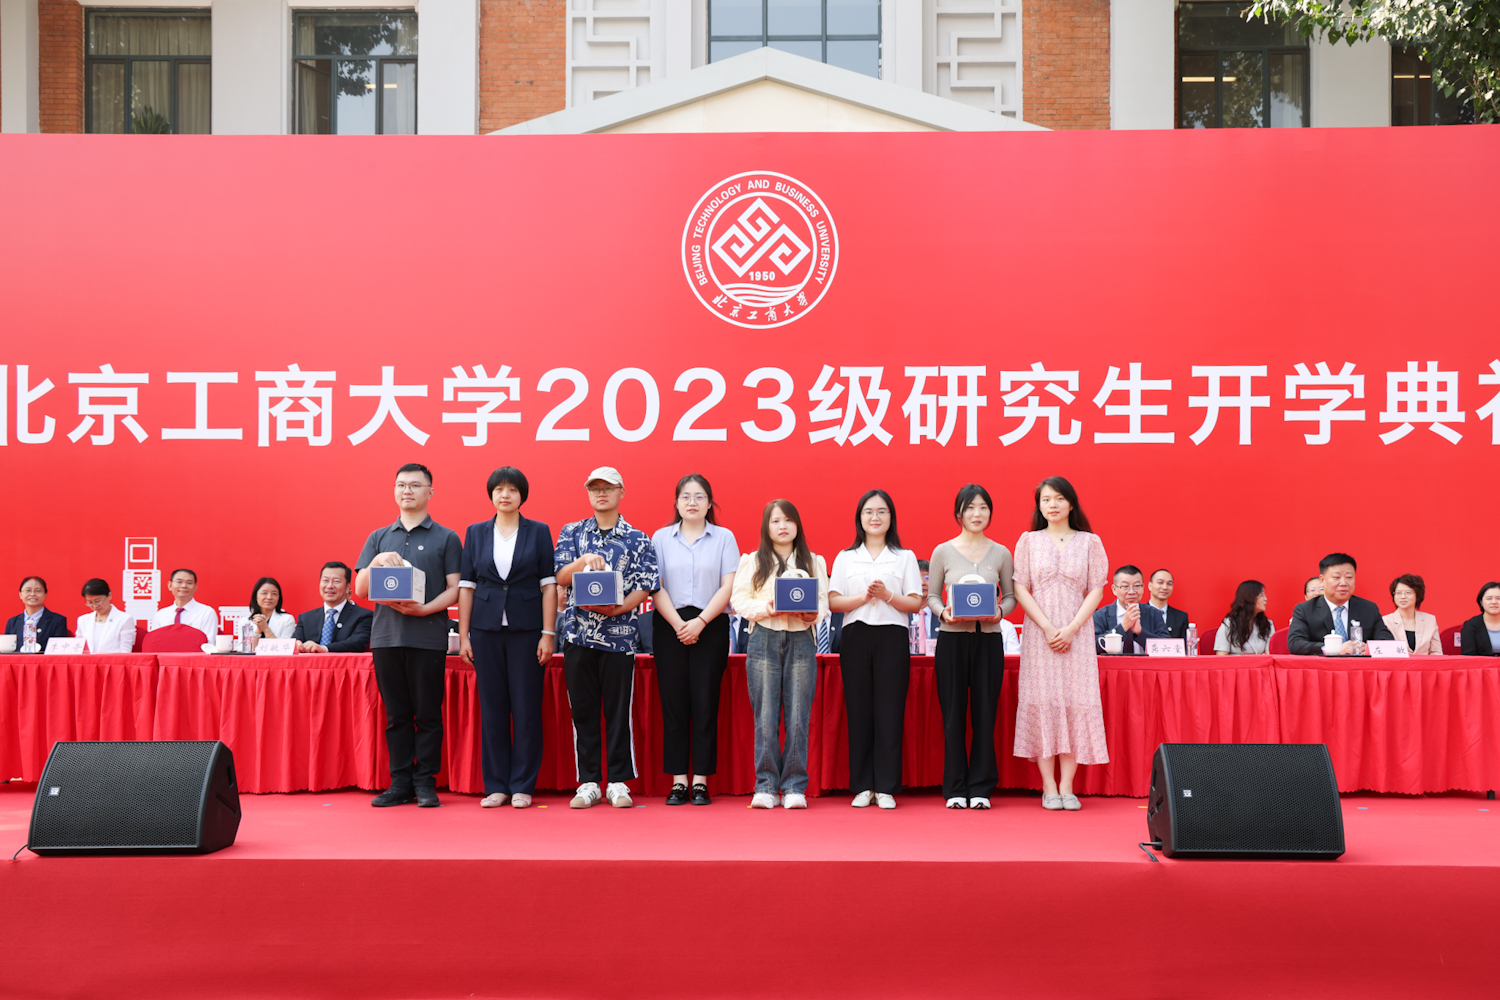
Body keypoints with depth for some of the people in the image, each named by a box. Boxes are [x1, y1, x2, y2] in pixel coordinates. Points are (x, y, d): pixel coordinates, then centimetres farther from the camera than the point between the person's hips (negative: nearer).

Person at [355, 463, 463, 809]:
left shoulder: (446, 538, 6)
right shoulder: (379, 538, 16)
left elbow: (455, 590, 0)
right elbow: (360, 589, 11)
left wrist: (424, 609, -16)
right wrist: (376, 563, -8)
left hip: (428, 636, -3)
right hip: (386, 635, 3)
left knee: (428, 713, -1)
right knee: (396, 714, 6)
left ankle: (425, 783, 6)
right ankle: (400, 783, 12)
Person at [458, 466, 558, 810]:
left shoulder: (539, 532, 4)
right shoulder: (475, 533, 9)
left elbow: (549, 585, 1)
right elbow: (466, 585, 8)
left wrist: (548, 633, -6)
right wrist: (463, 635, 3)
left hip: (526, 630, -2)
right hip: (486, 629, 2)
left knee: (526, 708, 0)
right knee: (491, 708, 5)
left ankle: (522, 786, 9)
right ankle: (495, 786, 13)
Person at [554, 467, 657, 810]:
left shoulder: (637, 539, 6)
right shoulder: (572, 533, 11)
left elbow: (643, 588, -1)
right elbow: (560, 577, 3)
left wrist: (616, 608, -17)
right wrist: (583, 561, -16)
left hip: (619, 633, -2)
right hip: (578, 633, 2)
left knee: (619, 710, 0)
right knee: (582, 710, 5)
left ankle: (618, 783, 9)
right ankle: (588, 783, 13)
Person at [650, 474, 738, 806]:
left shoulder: (724, 538, 6)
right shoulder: (661, 538, 9)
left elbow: (728, 586, -2)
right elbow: (655, 588, 2)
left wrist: (699, 623, -11)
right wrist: (678, 624, -10)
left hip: (711, 626, -1)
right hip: (670, 626, 1)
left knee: (705, 702, -2)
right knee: (673, 702, 0)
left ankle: (701, 781, 2)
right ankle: (678, 781, 5)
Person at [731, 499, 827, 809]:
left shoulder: (814, 562, 15)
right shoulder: (752, 561, 11)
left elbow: (824, 601, 10)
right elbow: (740, 600, 4)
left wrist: (813, 614, -11)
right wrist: (767, 607, -13)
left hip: (802, 640, 1)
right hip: (764, 639, -1)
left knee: (798, 716, -3)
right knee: (765, 716, -3)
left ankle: (795, 787, 2)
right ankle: (765, 786, 3)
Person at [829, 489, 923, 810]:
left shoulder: (905, 557, 10)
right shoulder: (845, 558, 13)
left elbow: (916, 603, 3)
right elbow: (833, 602, 4)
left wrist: (888, 595, -13)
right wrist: (863, 597, -12)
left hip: (892, 638, -1)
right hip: (856, 636, 1)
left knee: (889, 711, -4)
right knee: (859, 710, 0)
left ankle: (886, 787, 2)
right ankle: (862, 786, 7)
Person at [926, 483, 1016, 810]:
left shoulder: (1001, 553, 7)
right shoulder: (943, 552, 4)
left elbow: (1011, 597, 10)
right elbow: (931, 596, 7)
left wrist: (999, 611, -11)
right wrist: (943, 612, -13)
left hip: (988, 638, 1)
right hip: (952, 638, -1)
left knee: (985, 713, 1)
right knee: (953, 714, 1)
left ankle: (981, 787, 10)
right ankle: (955, 789, 10)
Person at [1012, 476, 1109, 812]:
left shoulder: (1089, 542, 6)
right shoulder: (1029, 541, 6)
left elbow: (1096, 590, 2)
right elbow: (1020, 589, 1)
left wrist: (1071, 629, -10)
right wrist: (1048, 628, -10)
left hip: (1077, 633, 0)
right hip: (1039, 632, 0)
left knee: (1076, 702, -3)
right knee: (1042, 702, -3)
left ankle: (1067, 786, 3)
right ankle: (1049, 787, 1)